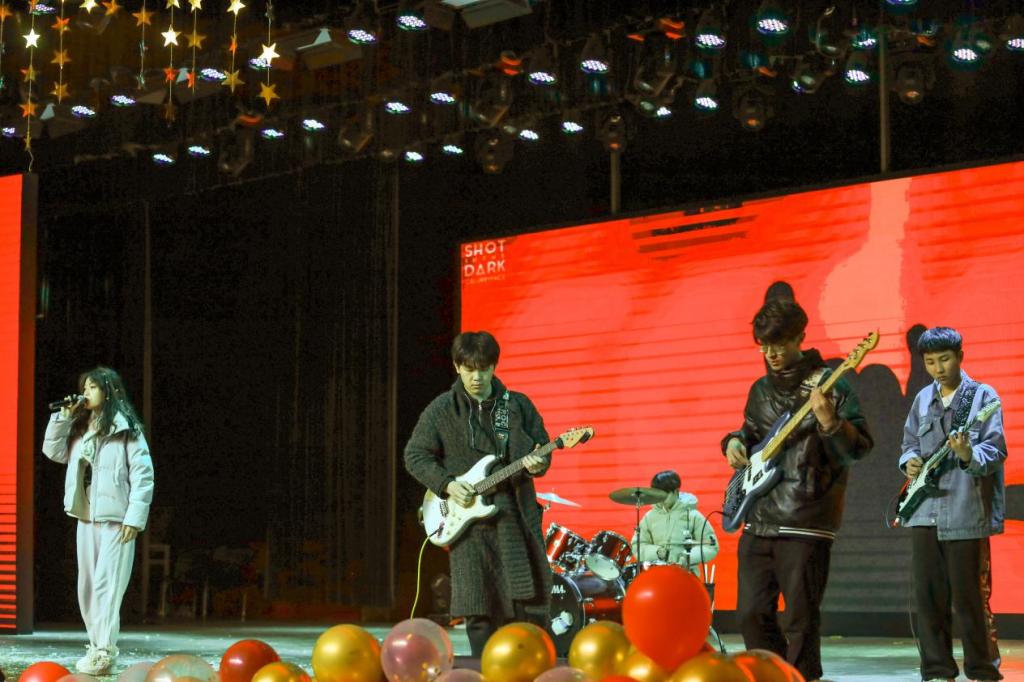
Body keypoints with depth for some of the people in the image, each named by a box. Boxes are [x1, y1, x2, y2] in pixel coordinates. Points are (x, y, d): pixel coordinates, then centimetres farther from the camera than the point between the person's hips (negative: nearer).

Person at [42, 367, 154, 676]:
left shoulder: (126, 429, -6)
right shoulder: (80, 429, 17)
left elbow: (143, 474, -10)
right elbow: (53, 451, 18)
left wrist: (135, 517, -16)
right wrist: (64, 416, 7)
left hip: (115, 519, -8)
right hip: (86, 517, 8)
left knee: (107, 584, -12)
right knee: (87, 586, 9)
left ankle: (103, 653, -14)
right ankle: (97, 645, 17)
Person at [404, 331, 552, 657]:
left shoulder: (518, 406, 6)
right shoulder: (441, 410, 2)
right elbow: (415, 455, 4)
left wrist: (538, 463, -11)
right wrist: (447, 484, -9)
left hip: (516, 515, 1)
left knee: (530, 599, -2)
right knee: (480, 609, 0)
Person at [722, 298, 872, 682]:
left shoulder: (829, 385, -6)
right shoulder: (761, 389, 14)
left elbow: (859, 449, -11)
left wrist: (829, 422, -30)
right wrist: (734, 443, 7)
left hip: (805, 525, -6)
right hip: (758, 521, 6)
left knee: (800, 621, -3)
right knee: (751, 614, 7)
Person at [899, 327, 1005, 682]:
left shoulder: (983, 396, -3)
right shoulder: (923, 399, 13)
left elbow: (995, 448, -13)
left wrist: (969, 455, -33)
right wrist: (909, 461, 1)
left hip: (966, 514, -5)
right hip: (925, 512, 5)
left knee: (969, 598, -2)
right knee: (928, 596, 6)